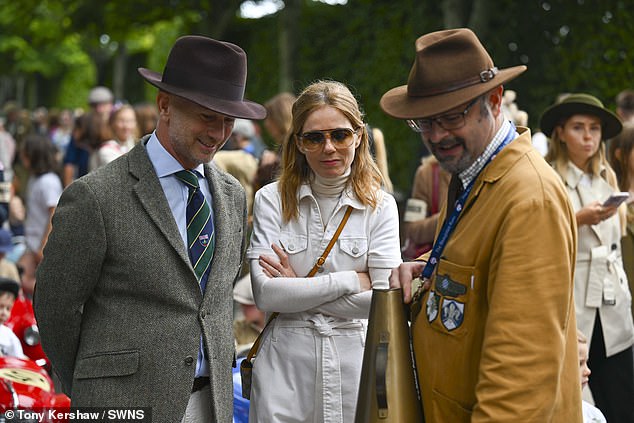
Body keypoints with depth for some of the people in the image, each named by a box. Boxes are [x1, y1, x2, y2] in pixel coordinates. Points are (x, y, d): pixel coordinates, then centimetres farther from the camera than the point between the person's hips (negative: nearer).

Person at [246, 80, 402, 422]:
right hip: (285, 362, -1)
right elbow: (266, 294, -12)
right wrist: (350, 280, -11)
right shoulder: (271, 200, -2)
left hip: (356, 358, 1)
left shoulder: (380, 205, 0)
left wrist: (299, 289, -11)